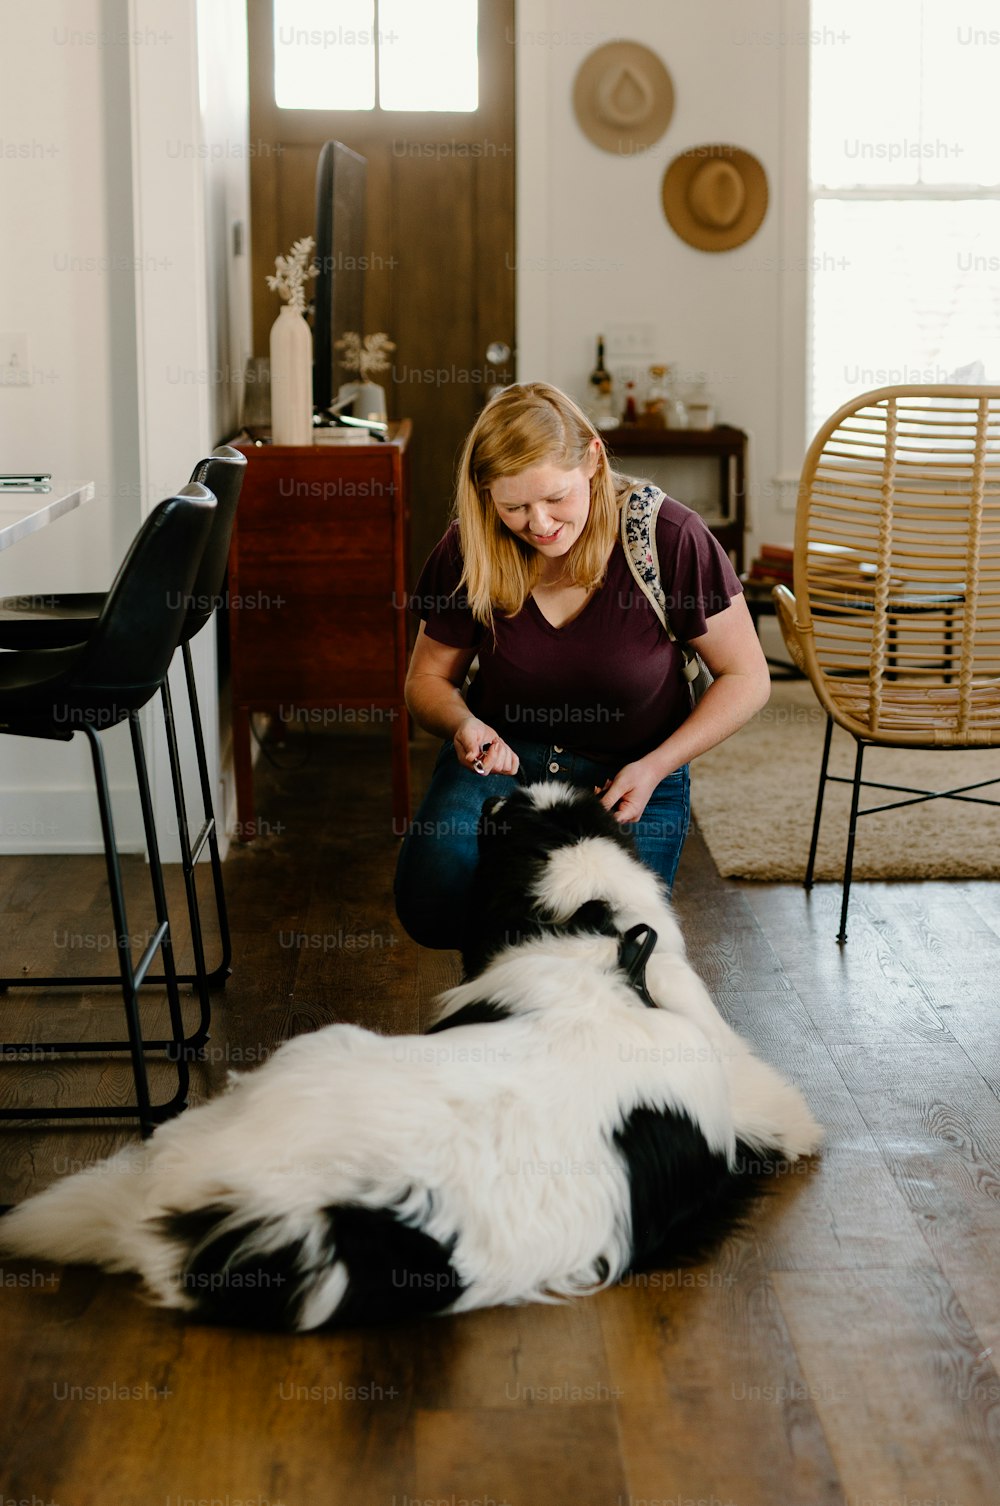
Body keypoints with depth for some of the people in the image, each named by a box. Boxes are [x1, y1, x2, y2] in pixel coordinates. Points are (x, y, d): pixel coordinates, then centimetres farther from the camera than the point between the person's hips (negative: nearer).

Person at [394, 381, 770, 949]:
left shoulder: (669, 538, -17)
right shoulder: (470, 552, -8)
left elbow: (747, 678, -7)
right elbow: (428, 678, 8)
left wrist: (655, 768, -17)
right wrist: (463, 724, -16)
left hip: (631, 777, -1)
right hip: (501, 756, 2)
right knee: (431, 903, -27)